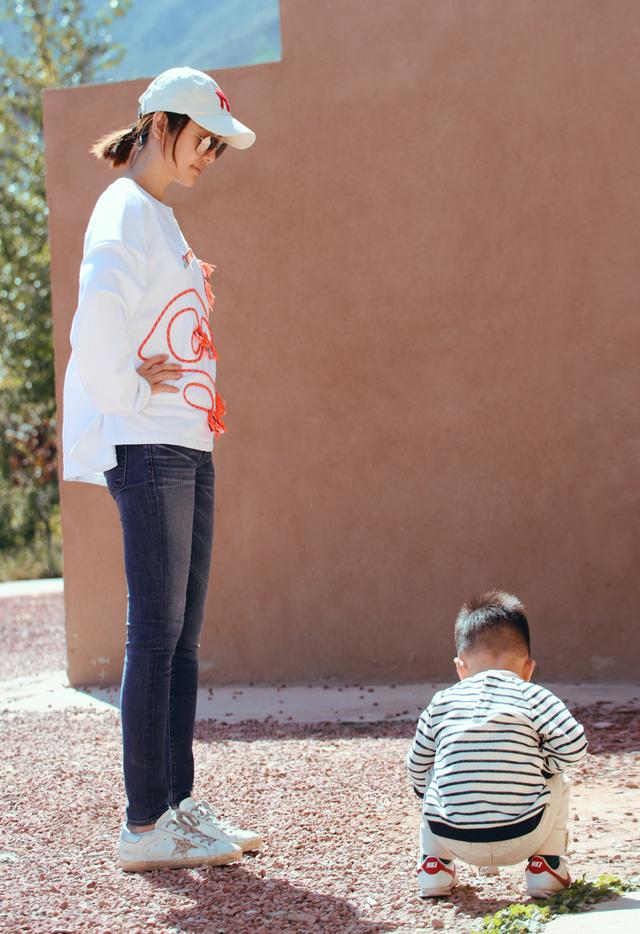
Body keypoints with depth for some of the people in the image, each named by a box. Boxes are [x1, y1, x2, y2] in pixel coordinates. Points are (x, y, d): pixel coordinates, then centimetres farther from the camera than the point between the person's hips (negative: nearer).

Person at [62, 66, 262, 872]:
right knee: (156, 630, -9)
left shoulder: (160, 219, 20)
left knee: (182, 632, 10)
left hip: (188, 449, 9)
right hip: (147, 450, -9)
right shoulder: (125, 211, -10)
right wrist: (132, 394, -15)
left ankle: (179, 806, 16)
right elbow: (97, 323, -25)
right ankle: (145, 825, -6)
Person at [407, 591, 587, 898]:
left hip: (454, 838, 3)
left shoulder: (441, 703, 11)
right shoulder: (532, 697, 3)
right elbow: (574, 745, -6)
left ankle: (434, 865, 28)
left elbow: (417, 764, 20)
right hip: (523, 837, -3)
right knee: (556, 782, 25)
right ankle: (545, 865, 21)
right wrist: (539, 765, 12)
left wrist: (424, 791, 40)